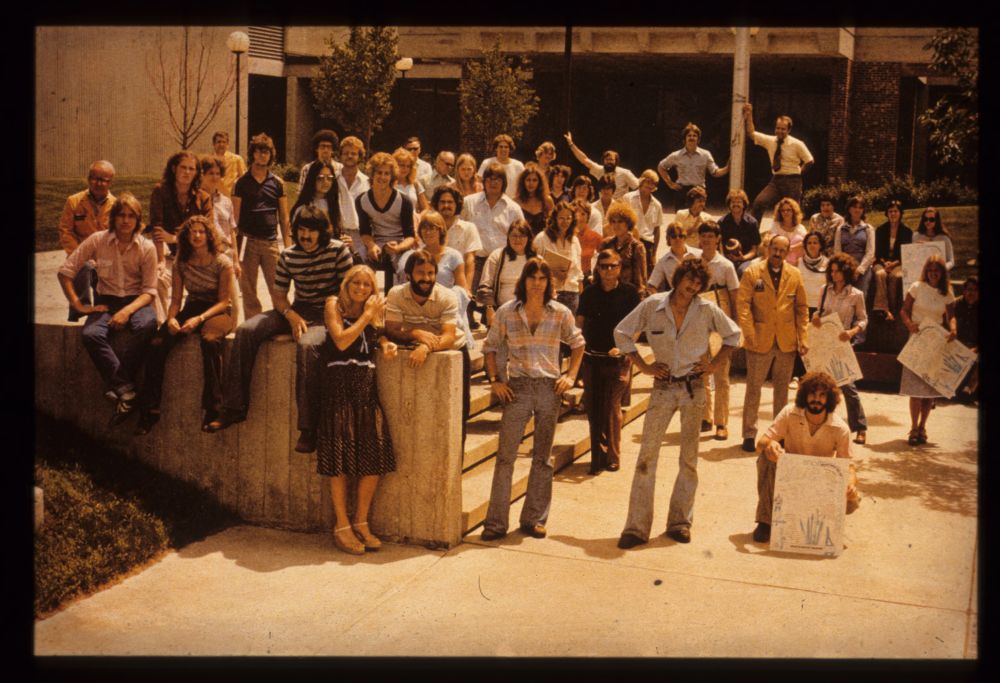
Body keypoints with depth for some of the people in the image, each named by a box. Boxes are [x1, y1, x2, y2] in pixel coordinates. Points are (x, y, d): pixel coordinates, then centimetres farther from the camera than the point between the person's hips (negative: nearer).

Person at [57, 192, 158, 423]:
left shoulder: (147, 247, -4)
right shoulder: (97, 241, -3)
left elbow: (149, 290, -5)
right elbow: (65, 271, 0)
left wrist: (128, 311, -22)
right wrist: (78, 305, -7)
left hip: (136, 301, -1)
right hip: (106, 301, 1)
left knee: (147, 325, -37)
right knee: (90, 334, -32)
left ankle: (117, 383, -26)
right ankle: (126, 389, -30)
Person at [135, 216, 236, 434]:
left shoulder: (222, 262, -5)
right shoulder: (181, 264, 8)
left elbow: (225, 301, -8)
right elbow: (176, 299, 10)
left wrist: (199, 319, -22)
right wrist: (171, 318, -12)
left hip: (217, 312, -4)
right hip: (191, 310, 4)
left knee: (209, 340, -40)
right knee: (157, 344, -23)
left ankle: (212, 408, -32)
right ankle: (149, 411, -15)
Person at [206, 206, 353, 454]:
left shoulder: (338, 250, -6)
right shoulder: (288, 256, 7)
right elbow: (278, 294, 9)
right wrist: (291, 315, -11)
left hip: (327, 313, -6)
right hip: (297, 311, 6)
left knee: (307, 345, -38)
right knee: (245, 331, -13)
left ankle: (308, 428, -35)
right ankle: (234, 408, -9)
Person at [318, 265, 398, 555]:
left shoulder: (375, 310, 15)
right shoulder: (334, 305, 0)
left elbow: (379, 335, 22)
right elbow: (341, 341, -12)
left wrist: (387, 343, 0)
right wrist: (367, 315, -7)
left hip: (367, 386, 5)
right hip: (339, 384, -5)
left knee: (375, 456, -1)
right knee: (340, 457, -3)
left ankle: (361, 521, 14)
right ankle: (342, 526, 6)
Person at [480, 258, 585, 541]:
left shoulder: (561, 313, 1)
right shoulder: (506, 312, 0)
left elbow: (577, 343, 16)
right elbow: (490, 347, 9)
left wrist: (571, 375, 5)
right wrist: (494, 380, -1)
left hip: (549, 388, 1)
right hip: (517, 388, -1)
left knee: (542, 457, 9)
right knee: (505, 455, -3)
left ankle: (534, 519, 19)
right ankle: (496, 522, 2)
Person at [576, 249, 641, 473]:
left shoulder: (629, 293, -1)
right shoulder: (589, 293, 9)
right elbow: (580, 322, 13)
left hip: (617, 358, -4)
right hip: (591, 356, 4)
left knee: (611, 408, -7)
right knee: (593, 408, 5)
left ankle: (613, 457, 6)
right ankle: (597, 457, 16)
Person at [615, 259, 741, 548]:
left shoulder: (707, 310, -2)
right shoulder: (652, 305, -4)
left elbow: (733, 335, 12)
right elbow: (622, 333, 6)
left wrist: (714, 364, 1)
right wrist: (643, 366, 0)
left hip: (694, 387, 1)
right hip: (663, 386, -1)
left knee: (689, 458, 6)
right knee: (647, 456, -5)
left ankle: (680, 522, 17)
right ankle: (636, 526, -1)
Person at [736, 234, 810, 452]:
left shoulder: (794, 275, 6)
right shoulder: (752, 273, -2)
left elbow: (802, 308, 8)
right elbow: (743, 304, -6)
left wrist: (803, 338, 2)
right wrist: (749, 333, -15)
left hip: (787, 342, 3)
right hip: (760, 340, -3)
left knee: (782, 389, 11)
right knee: (753, 388, 2)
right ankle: (749, 434, 9)